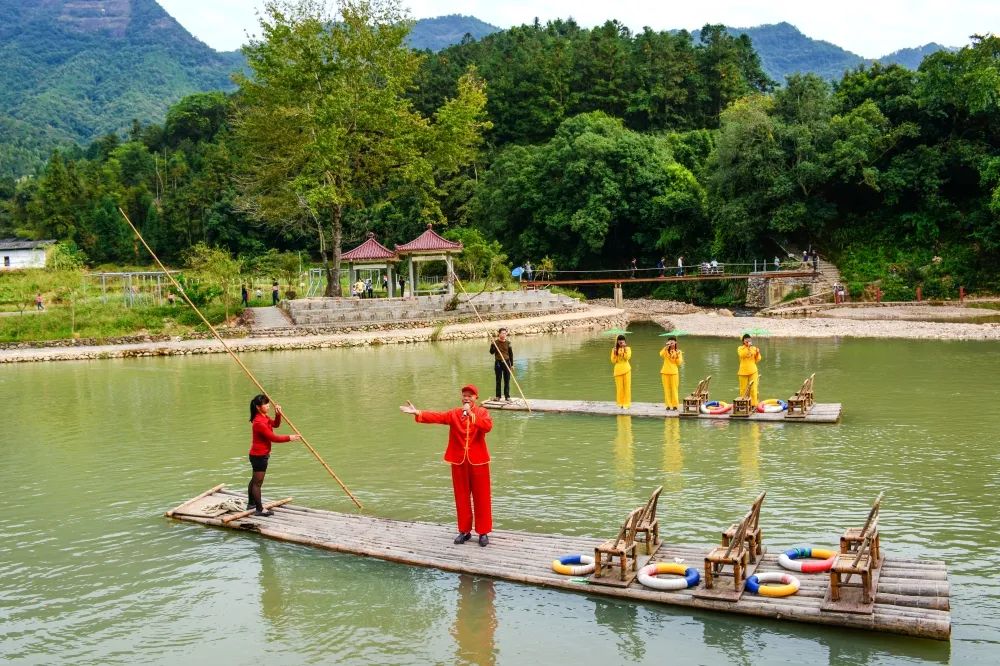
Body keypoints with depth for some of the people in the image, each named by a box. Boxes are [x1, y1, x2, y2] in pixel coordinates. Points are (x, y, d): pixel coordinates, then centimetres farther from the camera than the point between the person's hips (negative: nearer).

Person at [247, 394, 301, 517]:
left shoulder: (264, 417, 6)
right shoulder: (259, 422, -25)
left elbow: (276, 424, 11)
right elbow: (273, 438, -23)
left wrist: (278, 414, -7)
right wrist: (289, 438, -16)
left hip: (258, 455, 11)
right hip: (259, 456, -11)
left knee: (254, 480, 22)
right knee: (258, 482, -5)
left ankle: (251, 503, 37)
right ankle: (259, 510, -1)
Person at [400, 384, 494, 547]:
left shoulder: (482, 412, -1)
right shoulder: (454, 414, 4)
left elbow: (488, 426, -21)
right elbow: (436, 416, -11)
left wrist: (471, 414, -24)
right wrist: (417, 413, -25)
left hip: (478, 461, -2)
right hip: (459, 462, 2)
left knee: (481, 498, 3)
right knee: (462, 498, 9)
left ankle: (483, 532, 12)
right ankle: (464, 531, 20)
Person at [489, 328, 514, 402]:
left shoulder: (508, 343, 1)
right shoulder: (495, 342, -2)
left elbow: (511, 354, 6)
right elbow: (491, 352, -9)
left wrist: (512, 364, 5)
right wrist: (492, 345, -25)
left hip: (506, 362, 1)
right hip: (498, 362, -1)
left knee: (507, 380, 3)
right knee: (498, 380, 4)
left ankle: (507, 396, 8)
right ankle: (498, 396, 11)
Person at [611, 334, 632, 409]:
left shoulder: (627, 348, 5)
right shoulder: (614, 349, 6)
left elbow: (627, 357, -12)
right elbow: (613, 361, 0)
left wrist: (624, 349, -16)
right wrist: (614, 353, -11)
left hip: (626, 369, -1)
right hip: (618, 369, 1)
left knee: (627, 386, -2)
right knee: (619, 387, 0)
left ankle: (626, 403, 1)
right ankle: (620, 403, 8)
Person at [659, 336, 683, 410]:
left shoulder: (678, 352, 6)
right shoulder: (666, 351, 7)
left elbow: (679, 363, -1)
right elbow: (661, 355, -16)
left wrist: (678, 356, -14)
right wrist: (666, 347, -21)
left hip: (674, 372, -1)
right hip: (665, 372, 1)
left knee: (674, 389, -2)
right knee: (666, 389, 3)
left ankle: (675, 405, 4)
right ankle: (668, 404, 7)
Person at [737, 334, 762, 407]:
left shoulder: (754, 348, 6)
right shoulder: (740, 348, 2)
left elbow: (757, 360, 7)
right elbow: (742, 355, -19)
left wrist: (758, 353, -10)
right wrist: (748, 347, -21)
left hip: (753, 371, 1)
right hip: (743, 371, -1)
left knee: (753, 389, -4)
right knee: (743, 389, 4)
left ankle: (754, 404, -1)